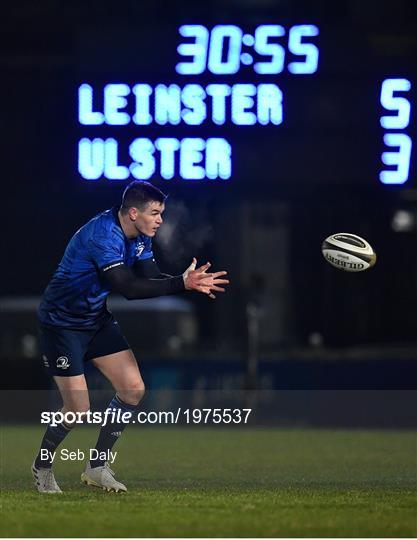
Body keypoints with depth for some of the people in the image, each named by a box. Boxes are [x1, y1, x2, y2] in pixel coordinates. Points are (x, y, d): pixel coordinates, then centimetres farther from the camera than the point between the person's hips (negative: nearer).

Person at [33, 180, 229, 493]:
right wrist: (182, 284, -40)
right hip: (61, 323, -9)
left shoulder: (140, 236, -1)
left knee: (133, 390, -1)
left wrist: (192, 282, -22)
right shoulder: (103, 235, -30)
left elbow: (150, 277, -4)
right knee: (78, 410, -11)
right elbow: (128, 288, -37)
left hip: (97, 320, 9)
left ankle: (97, 467, 12)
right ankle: (42, 467, 16)